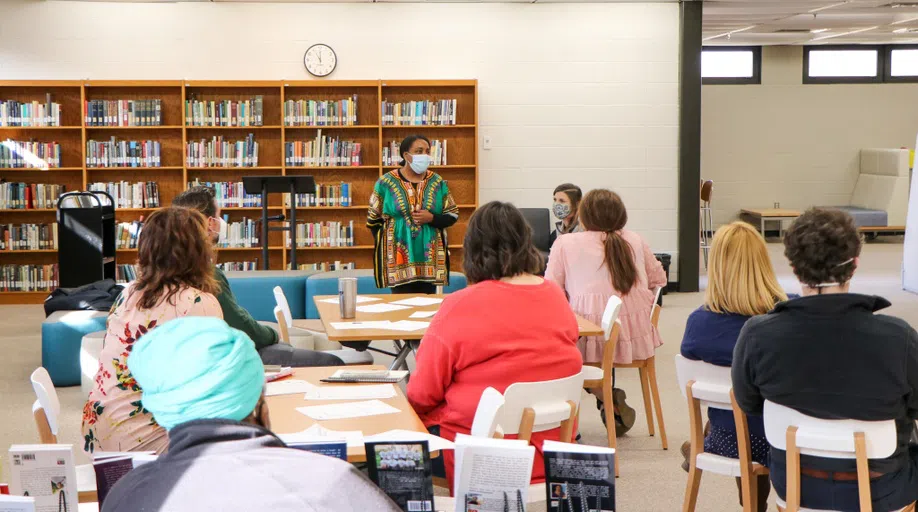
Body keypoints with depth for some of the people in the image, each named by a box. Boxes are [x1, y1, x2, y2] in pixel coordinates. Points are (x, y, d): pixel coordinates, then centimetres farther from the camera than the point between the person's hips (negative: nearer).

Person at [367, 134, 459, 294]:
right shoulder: (386, 182, 1)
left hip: (430, 257, 2)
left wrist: (431, 218, -10)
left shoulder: (437, 182, 8)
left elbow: (453, 215, 7)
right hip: (398, 259, -2)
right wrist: (385, 241, -1)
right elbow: (373, 219, 7)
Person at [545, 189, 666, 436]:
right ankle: (610, 400, 28)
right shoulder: (635, 241, 12)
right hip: (636, 337, 5)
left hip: (589, 340, -4)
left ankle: (605, 398, 12)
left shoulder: (565, 243, 2)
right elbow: (658, 279, 22)